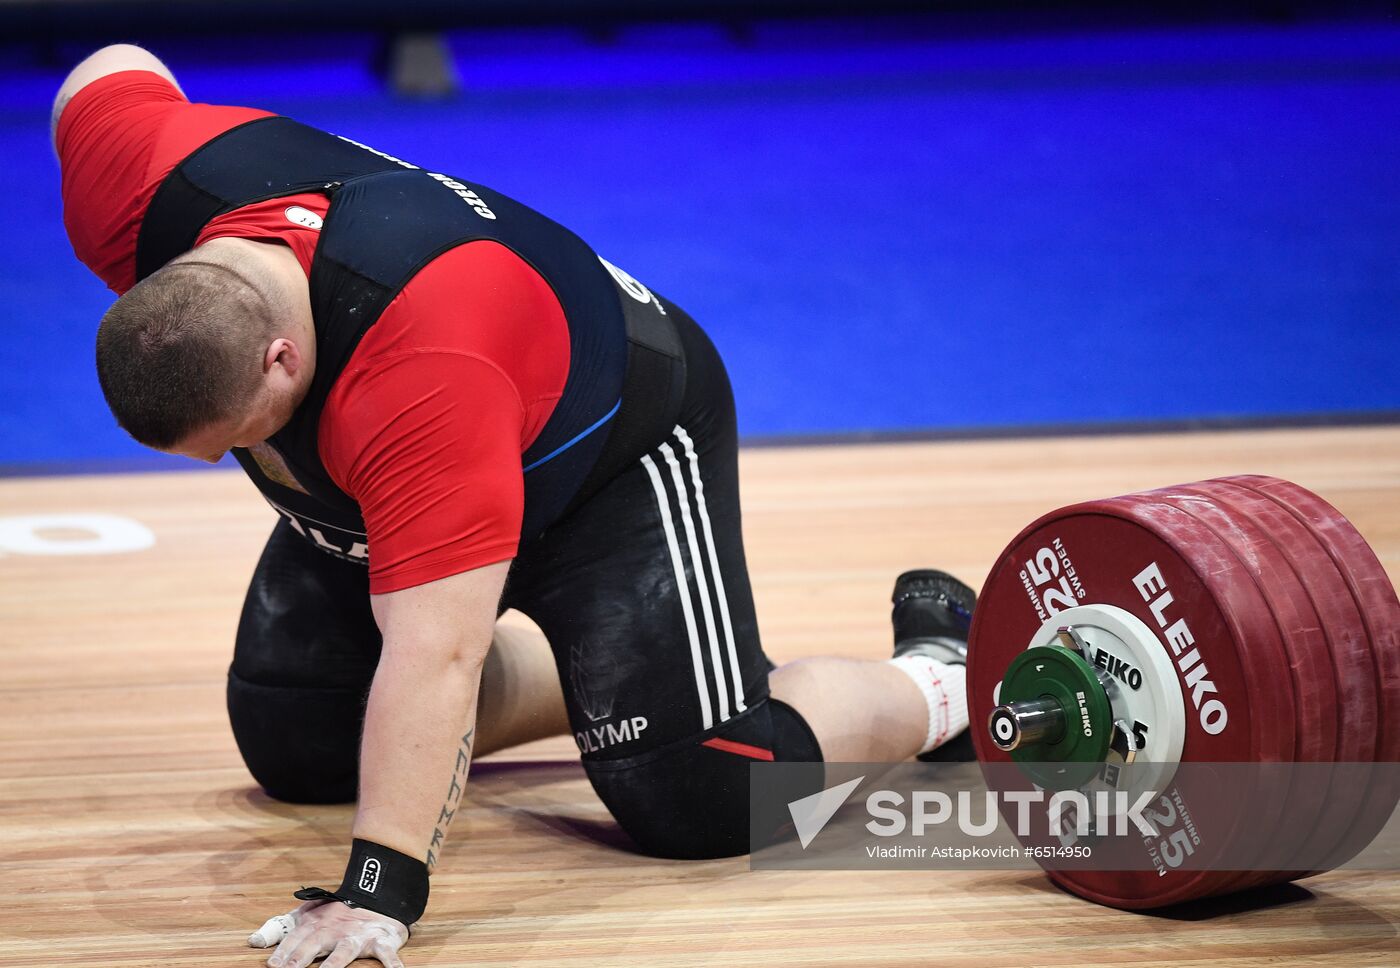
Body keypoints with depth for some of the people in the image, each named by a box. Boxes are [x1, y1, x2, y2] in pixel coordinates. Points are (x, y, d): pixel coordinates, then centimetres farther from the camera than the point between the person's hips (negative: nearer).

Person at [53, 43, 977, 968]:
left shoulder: (422, 375, -48)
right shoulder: (134, 178, -28)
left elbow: (432, 654, -49)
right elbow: (112, 67, -4)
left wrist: (379, 891, -53)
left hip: (613, 465, -8)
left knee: (700, 803, -20)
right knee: (292, 746, 9)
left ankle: (940, 678, 10)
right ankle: (588, 673, 27)